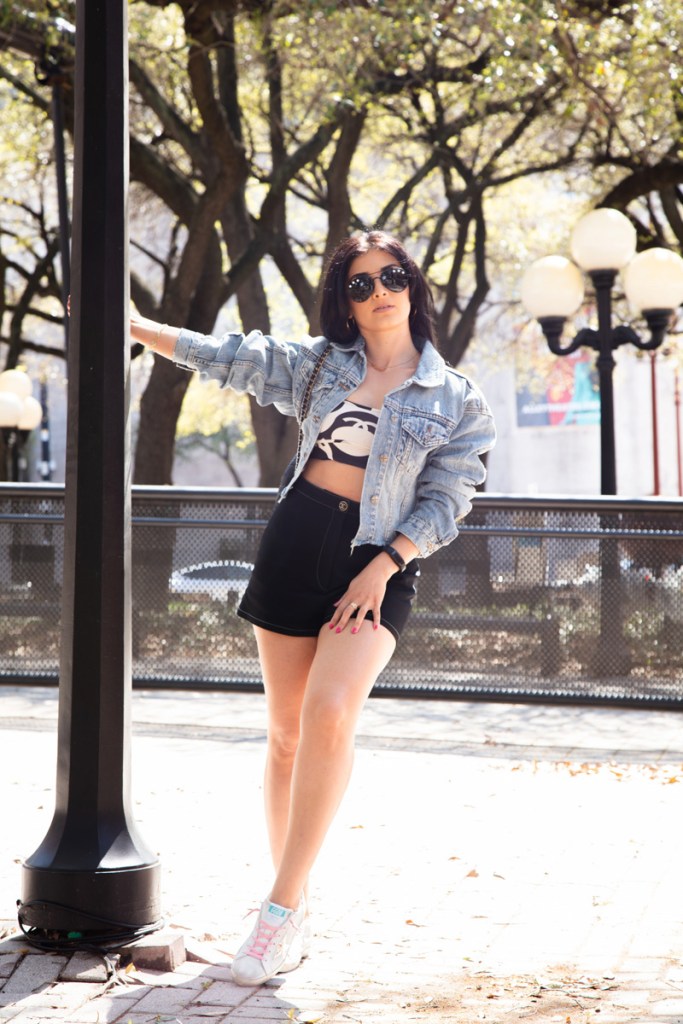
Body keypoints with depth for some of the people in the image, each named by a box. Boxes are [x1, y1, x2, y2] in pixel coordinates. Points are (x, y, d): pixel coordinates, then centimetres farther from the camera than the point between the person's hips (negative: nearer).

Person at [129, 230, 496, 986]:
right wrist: (136, 327, 2)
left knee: (329, 714, -24)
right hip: (295, 544, 3)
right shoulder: (319, 363, 11)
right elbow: (228, 358, 9)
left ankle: (283, 906, -18)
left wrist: (381, 568, -11)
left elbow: (443, 503, 0)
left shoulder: (454, 401, 4)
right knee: (285, 732, 3)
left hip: (380, 559, -3)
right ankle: (291, 912, 15)